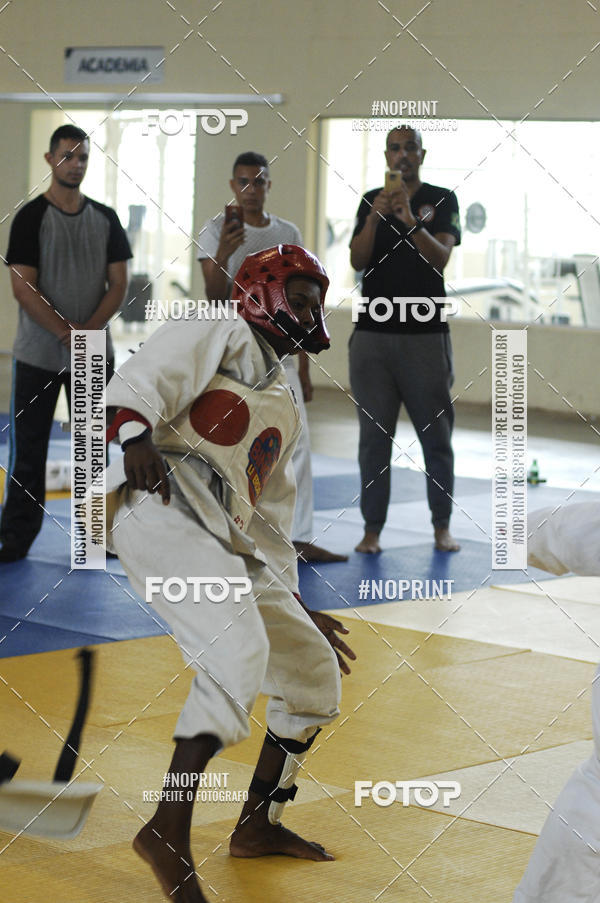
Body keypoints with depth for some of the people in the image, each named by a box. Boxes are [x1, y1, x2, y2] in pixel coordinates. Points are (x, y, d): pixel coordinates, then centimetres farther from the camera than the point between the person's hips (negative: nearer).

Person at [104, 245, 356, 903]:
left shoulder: (283, 407, 31)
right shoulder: (220, 336, 6)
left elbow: (270, 514, 32)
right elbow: (144, 379, -11)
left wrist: (297, 605, 28)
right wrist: (136, 433, -32)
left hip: (230, 546, 9)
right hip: (162, 509, -9)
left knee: (315, 671, 10)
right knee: (241, 651, -29)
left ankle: (256, 825, 22)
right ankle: (168, 832, -31)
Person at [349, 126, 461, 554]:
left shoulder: (442, 200, 2)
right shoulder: (371, 201, 10)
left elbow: (440, 258, -11)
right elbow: (358, 261, -2)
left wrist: (410, 220, -26)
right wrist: (374, 218, -17)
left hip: (426, 335, -2)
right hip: (373, 333, 2)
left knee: (436, 435, 3)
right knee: (375, 436, 1)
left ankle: (442, 526, 15)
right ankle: (372, 529, 5)